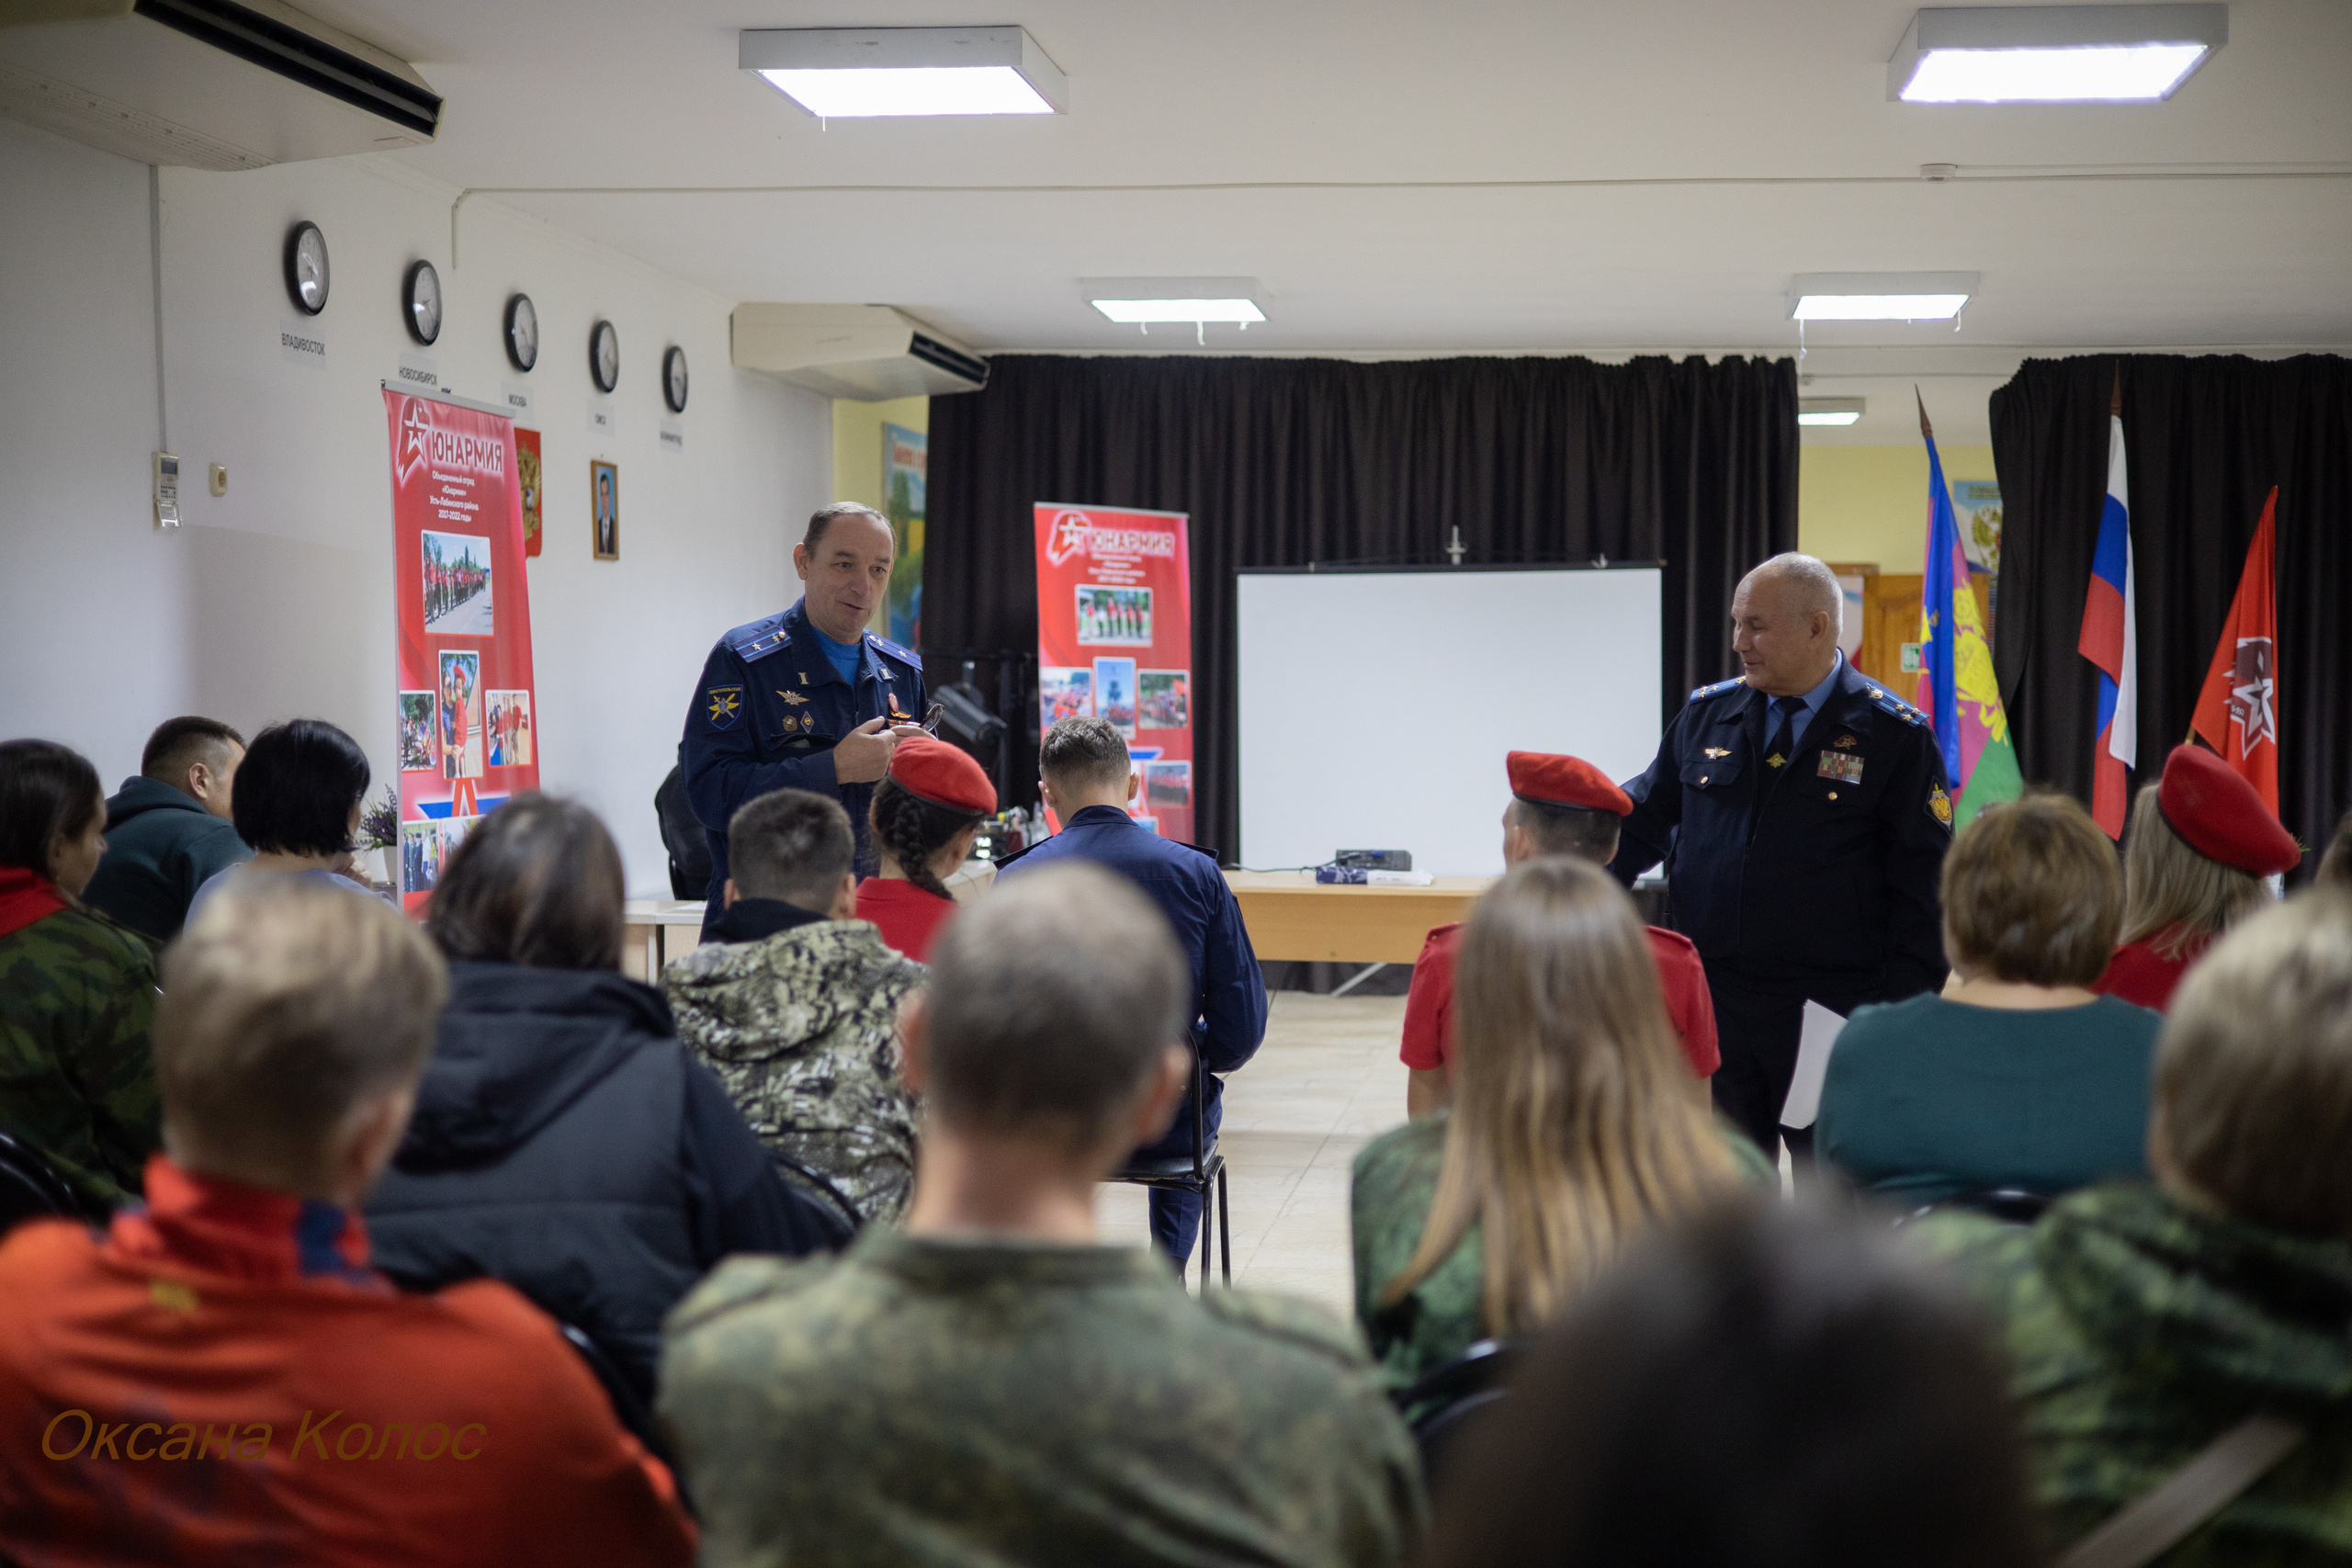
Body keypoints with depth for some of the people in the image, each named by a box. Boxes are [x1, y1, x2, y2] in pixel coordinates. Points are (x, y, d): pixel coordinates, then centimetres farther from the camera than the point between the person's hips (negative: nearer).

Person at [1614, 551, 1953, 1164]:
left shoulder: (1895, 735, -3)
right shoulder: (1706, 714, 8)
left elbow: (1923, 885, -4)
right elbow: (1644, 822, 15)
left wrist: (1901, 1019, -11)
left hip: (1835, 1016, -3)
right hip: (1711, 1006, 3)